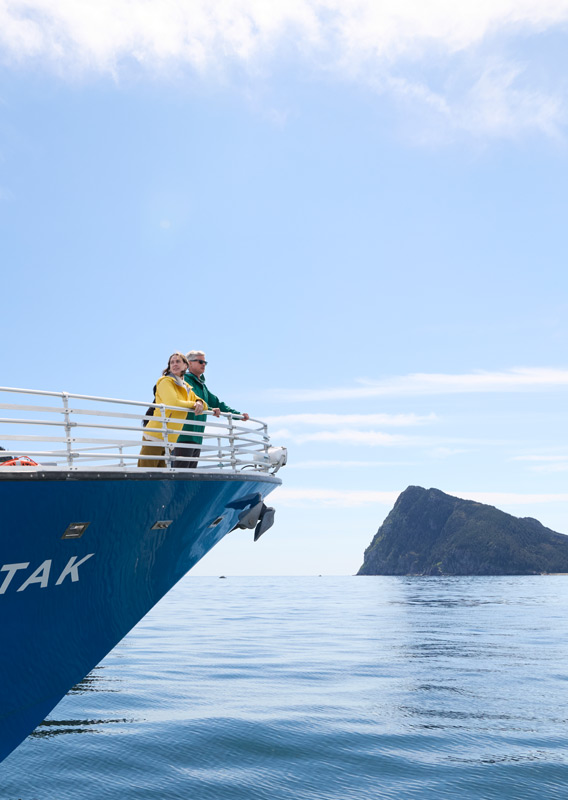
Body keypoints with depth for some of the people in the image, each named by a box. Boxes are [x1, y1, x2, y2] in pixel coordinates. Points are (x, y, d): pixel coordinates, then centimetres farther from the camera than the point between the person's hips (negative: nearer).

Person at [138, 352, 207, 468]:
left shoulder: (186, 388, 20)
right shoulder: (166, 382, -4)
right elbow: (173, 403, -18)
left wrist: (200, 403, 0)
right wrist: (193, 405, -6)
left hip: (169, 441, 8)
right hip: (155, 437, -7)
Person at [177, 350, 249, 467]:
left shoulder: (202, 385, 24)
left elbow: (216, 403, 28)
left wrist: (239, 414, 22)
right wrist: (210, 409, -35)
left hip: (197, 438, 9)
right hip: (184, 437, -9)